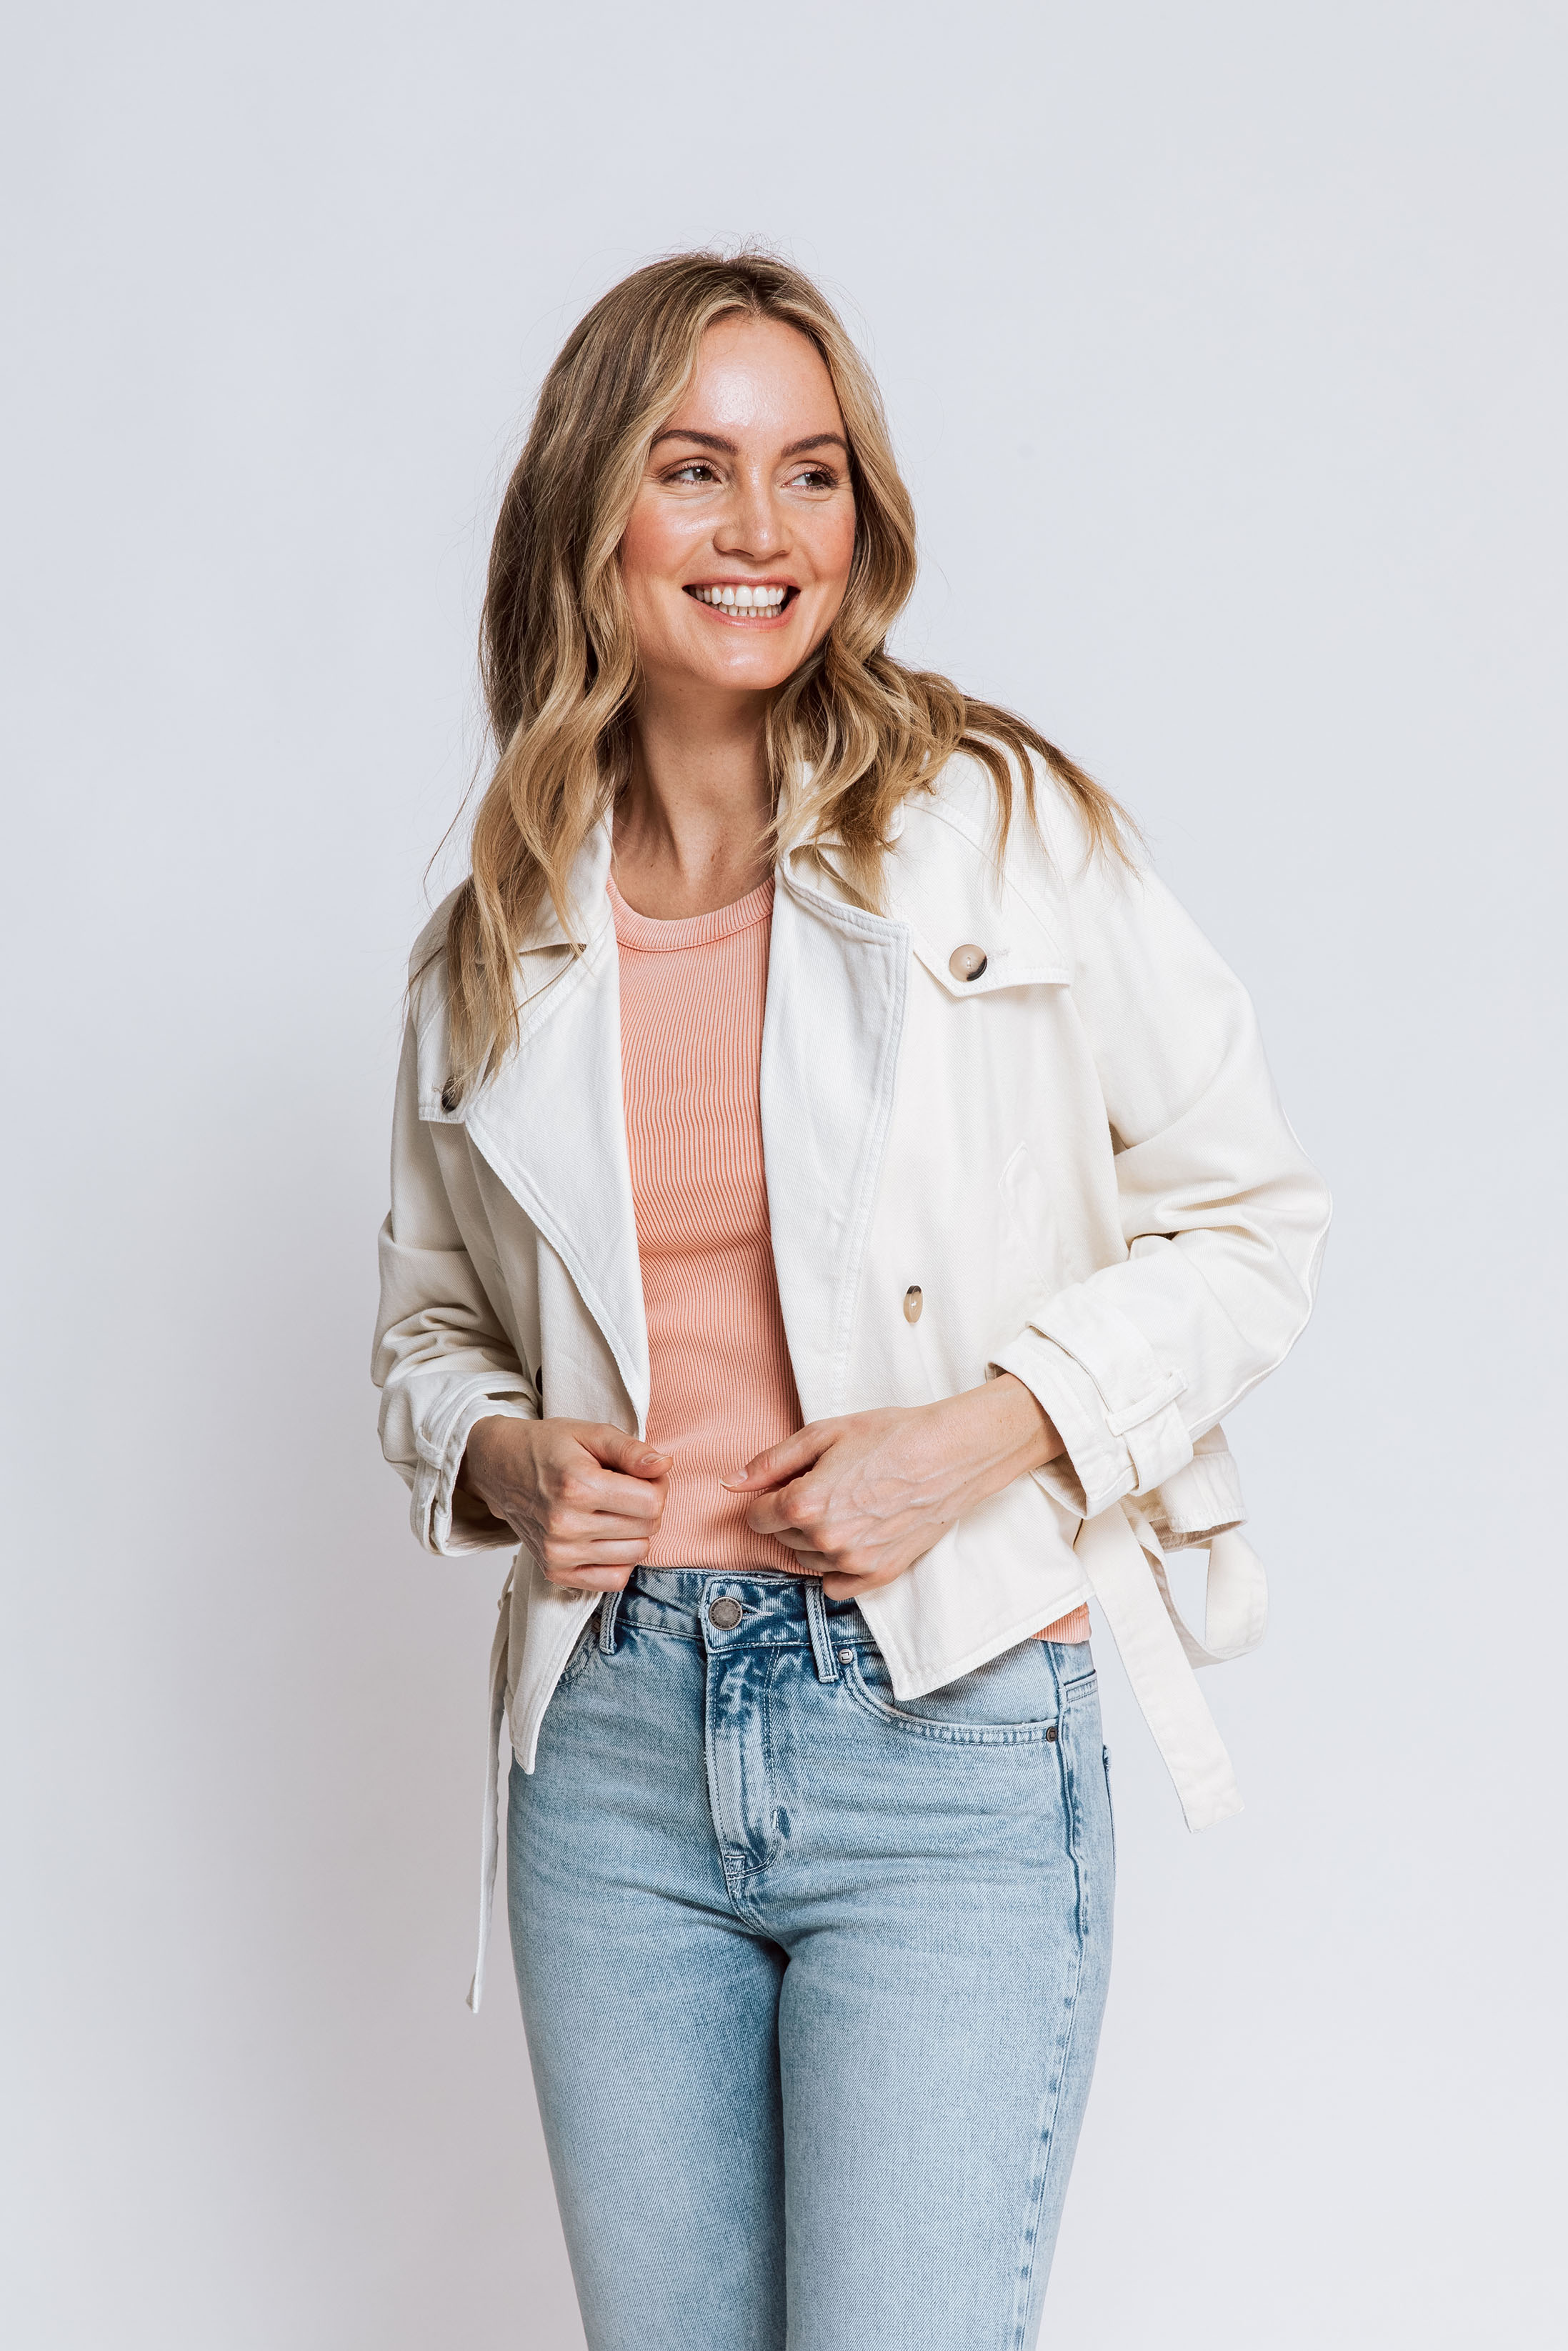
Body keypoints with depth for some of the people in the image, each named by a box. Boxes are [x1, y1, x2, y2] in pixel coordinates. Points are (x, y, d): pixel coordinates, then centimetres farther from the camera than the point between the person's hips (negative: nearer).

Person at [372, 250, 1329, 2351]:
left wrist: (991, 1428, -12)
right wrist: (500, 1454, -2)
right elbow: (429, 1318, 20)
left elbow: (1251, 1218, 1)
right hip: (615, 1744, 4)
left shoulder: (1002, 827, -4)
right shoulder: (493, 953, 7)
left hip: (948, 1743, -3)